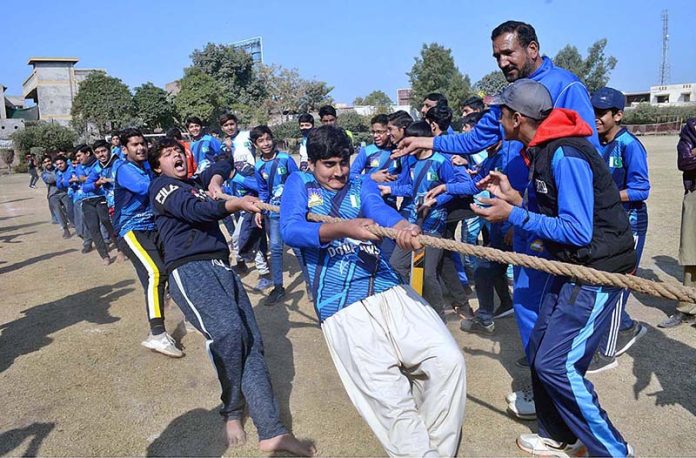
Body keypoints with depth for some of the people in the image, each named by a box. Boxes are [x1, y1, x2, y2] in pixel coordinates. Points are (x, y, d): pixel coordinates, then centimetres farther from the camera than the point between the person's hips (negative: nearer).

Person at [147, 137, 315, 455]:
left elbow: (225, 165, 40)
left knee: (251, 341, -7)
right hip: (189, 268, -7)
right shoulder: (160, 186, 8)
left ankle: (272, 432, -9)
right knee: (228, 330, -29)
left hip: (222, 266, 7)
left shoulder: (196, 182, 28)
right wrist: (234, 204, -30)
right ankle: (232, 412, -5)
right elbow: (193, 210, -12)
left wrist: (215, 182, 17)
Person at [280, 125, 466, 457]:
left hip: (390, 291, 3)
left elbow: (381, 210, -7)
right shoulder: (299, 184, 12)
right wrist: (343, 228, -25)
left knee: (448, 360, -11)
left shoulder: (362, 185, 17)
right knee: (389, 398, -17)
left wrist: (403, 226, -32)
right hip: (341, 307, -3)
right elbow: (290, 231, -8)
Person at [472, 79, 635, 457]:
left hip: (597, 272, -9)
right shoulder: (542, 151, 8)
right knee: (540, 352, 12)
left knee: (555, 364, -8)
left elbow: (577, 230, -25)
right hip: (571, 267, 10)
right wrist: (512, 196, 4)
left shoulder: (565, 155, -22)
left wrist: (514, 216, -22)